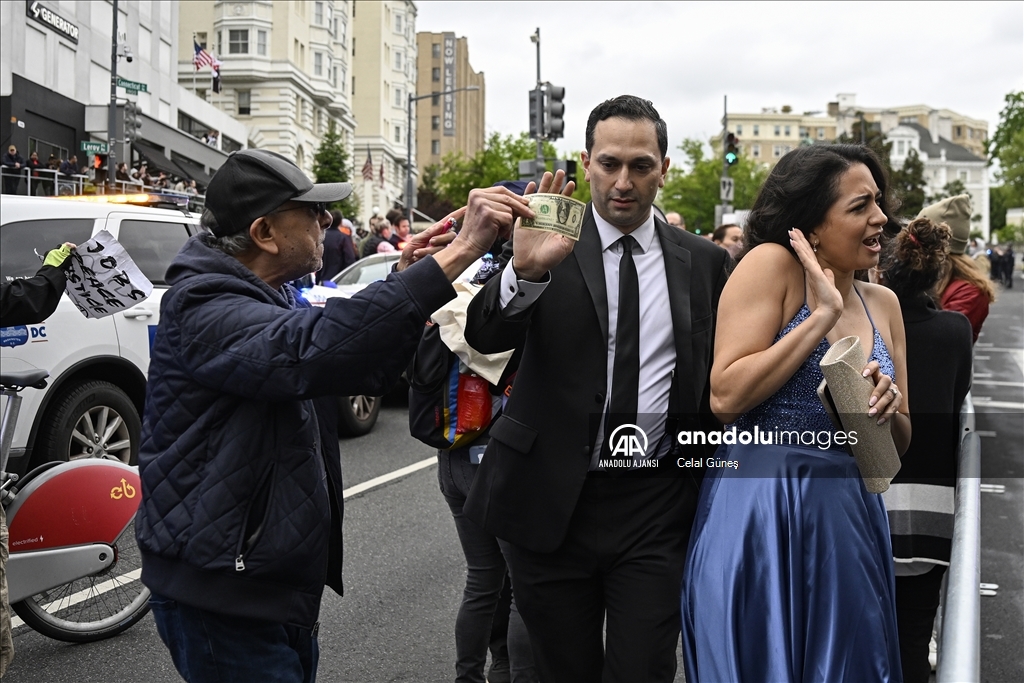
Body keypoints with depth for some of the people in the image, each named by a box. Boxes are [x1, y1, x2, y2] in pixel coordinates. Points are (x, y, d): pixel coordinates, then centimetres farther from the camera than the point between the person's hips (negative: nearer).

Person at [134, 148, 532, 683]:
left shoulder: (272, 301, 12)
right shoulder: (203, 308, -21)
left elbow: (365, 371, 14)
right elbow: (315, 349, -40)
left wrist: (405, 284, -3)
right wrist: (460, 251, -42)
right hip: (221, 600, -9)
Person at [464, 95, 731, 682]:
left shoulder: (705, 263, 4)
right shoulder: (551, 242, -2)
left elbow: (717, 381, 9)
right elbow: (484, 337, -15)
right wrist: (525, 270, -34)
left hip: (655, 508, 1)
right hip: (551, 503, 0)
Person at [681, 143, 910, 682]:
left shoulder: (883, 303, 11)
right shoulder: (772, 264, -7)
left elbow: (900, 445, 15)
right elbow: (726, 399, -17)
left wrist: (889, 406, -8)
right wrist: (822, 316, -15)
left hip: (849, 518, 6)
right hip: (761, 517, -6)